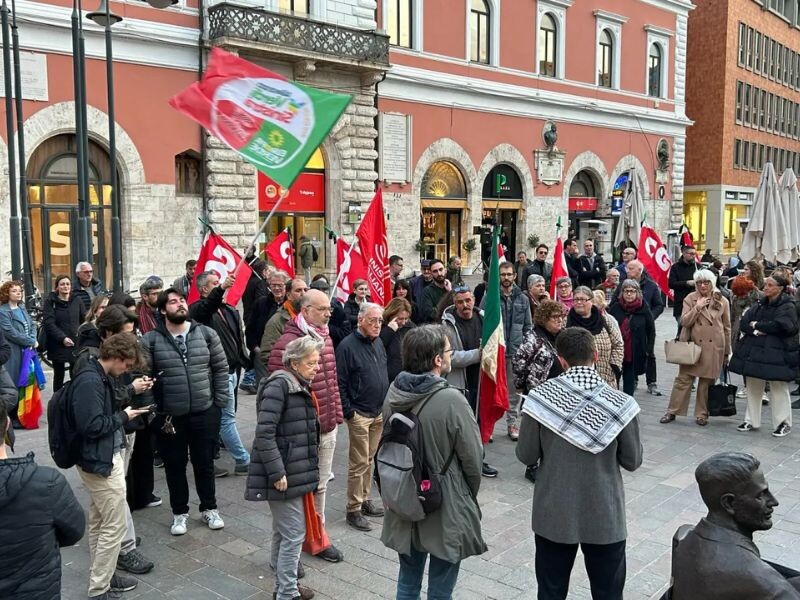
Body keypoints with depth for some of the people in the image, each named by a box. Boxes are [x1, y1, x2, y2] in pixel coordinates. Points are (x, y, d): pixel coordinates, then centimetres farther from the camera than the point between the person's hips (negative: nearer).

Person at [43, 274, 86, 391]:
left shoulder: (77, 300, 7)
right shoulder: (50, 301, -1)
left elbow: (85, 319, 11)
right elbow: (49, 323, -10)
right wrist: (62, 338, -19)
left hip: (76, 344, 2)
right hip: (57, 345, -1)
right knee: (59, 375, 8)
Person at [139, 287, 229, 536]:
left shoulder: (207, 334, -1)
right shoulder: (151, 340, -6)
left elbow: (221, 368, 3)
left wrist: (220, 402, -1)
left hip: (204, 413, 1)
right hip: (169, 416, -1)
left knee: (205, 463, 13)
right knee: (175, 466, 12)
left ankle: (209, 509, 31)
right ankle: (179, 513, 30)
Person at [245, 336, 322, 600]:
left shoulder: (300, 386, 11)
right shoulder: (279, 385, -18)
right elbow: (264, 434, -23)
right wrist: (277, 473, -24)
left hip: (294, 471, 9)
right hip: (284, 474, -9)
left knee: (283, 531, 19)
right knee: (294, 533, -3)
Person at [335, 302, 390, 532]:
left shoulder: (378, 342, 9)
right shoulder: (348, 346, -15)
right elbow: (340, 383, -14)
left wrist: (386, 405, 15)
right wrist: (348, 412, -14)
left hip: (378, 413, 7)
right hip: (359, 415, -7)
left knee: (369, 460, 17)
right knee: (359, 463, -2)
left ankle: (365, 500, 29)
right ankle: (353, 510, 8)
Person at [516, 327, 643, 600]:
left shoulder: (540, 397, -14)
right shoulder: (620, 404, -14)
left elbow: (526, 456, -6)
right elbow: (632, 461, -3)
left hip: (553, 515, 0)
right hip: (605, 516, 0)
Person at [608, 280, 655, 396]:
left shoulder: (644, 309, -2)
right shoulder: (615, 308, -2)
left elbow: (651, 331, 4)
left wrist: (649, 350, 0)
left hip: (635, 355, -1)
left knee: (629, 384, 5)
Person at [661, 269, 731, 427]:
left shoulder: (722, 301, 4)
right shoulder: (690, 299, 3)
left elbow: (727, 328, 9)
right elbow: (684, 322, -6)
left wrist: (727, 352, 9)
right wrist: (697, 307, -16)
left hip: (713, 348, 1)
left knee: (707, 382, 6)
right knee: (683, 379, 1)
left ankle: (702, 414, 18)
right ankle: (672, 412, 9)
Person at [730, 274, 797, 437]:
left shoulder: (787, 306, -6)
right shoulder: (759, 305, 11)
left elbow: (780, 326, -21)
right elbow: (744, 323, 4)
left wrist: (756, 325, -10)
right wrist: (756, 332, -16)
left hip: (777, 353, -6)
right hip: (755, 351, 6)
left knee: (778, 389, 1)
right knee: (753, 387, 10)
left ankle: (783, 423, 13)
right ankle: (751, 421, 21)